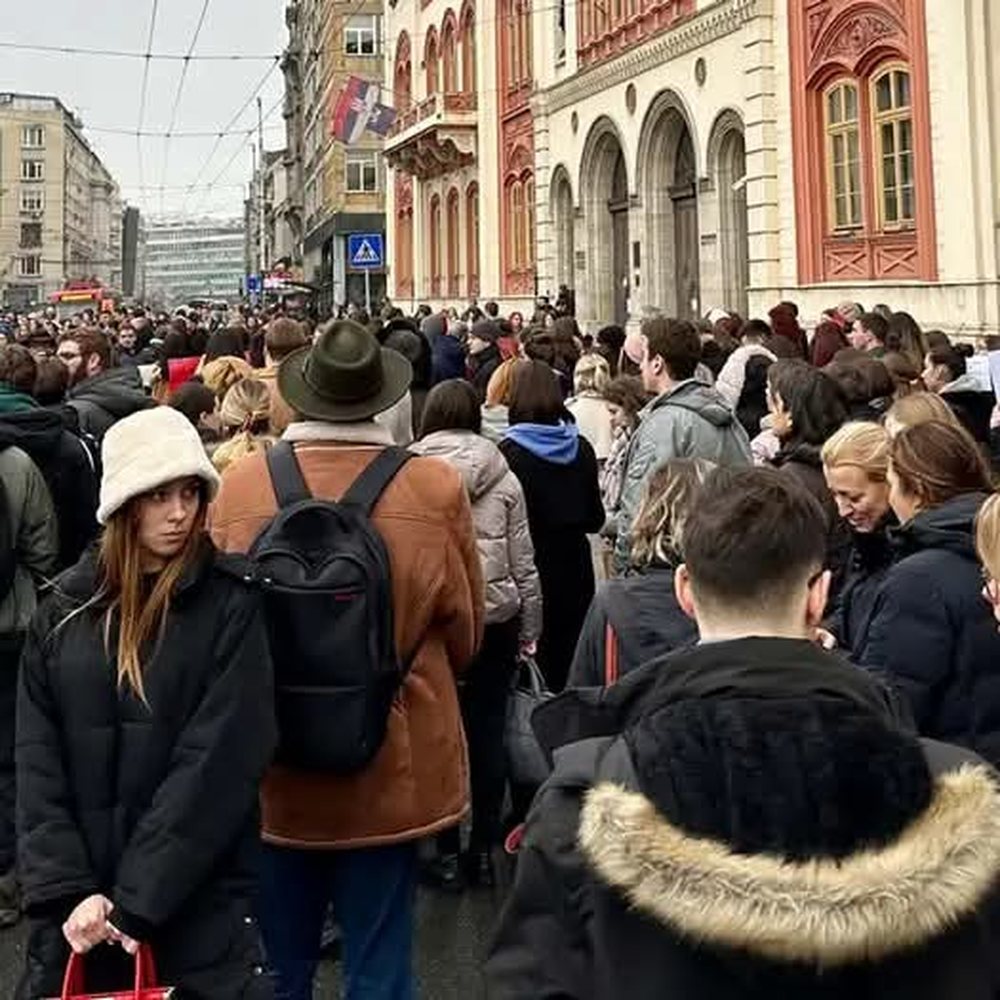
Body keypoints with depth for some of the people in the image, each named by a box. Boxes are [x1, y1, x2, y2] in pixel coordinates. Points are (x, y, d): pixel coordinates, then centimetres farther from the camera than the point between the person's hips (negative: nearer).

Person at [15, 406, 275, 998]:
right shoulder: (67, 608, 5)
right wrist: (68, 888, -10)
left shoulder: (231, 606, -6)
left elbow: (217, 762, -13)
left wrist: (137, 902, -15)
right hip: (79, 908, 3)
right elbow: (38, 761, 1)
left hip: (200, 902, -3)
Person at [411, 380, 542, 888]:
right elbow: (523, 563, 3)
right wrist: (530, 628, 12)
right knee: (487, 732, 9)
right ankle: (483, 850, 16)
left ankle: (447, 851, 12)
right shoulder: (504, 479, -1)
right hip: (495, 619, 1)